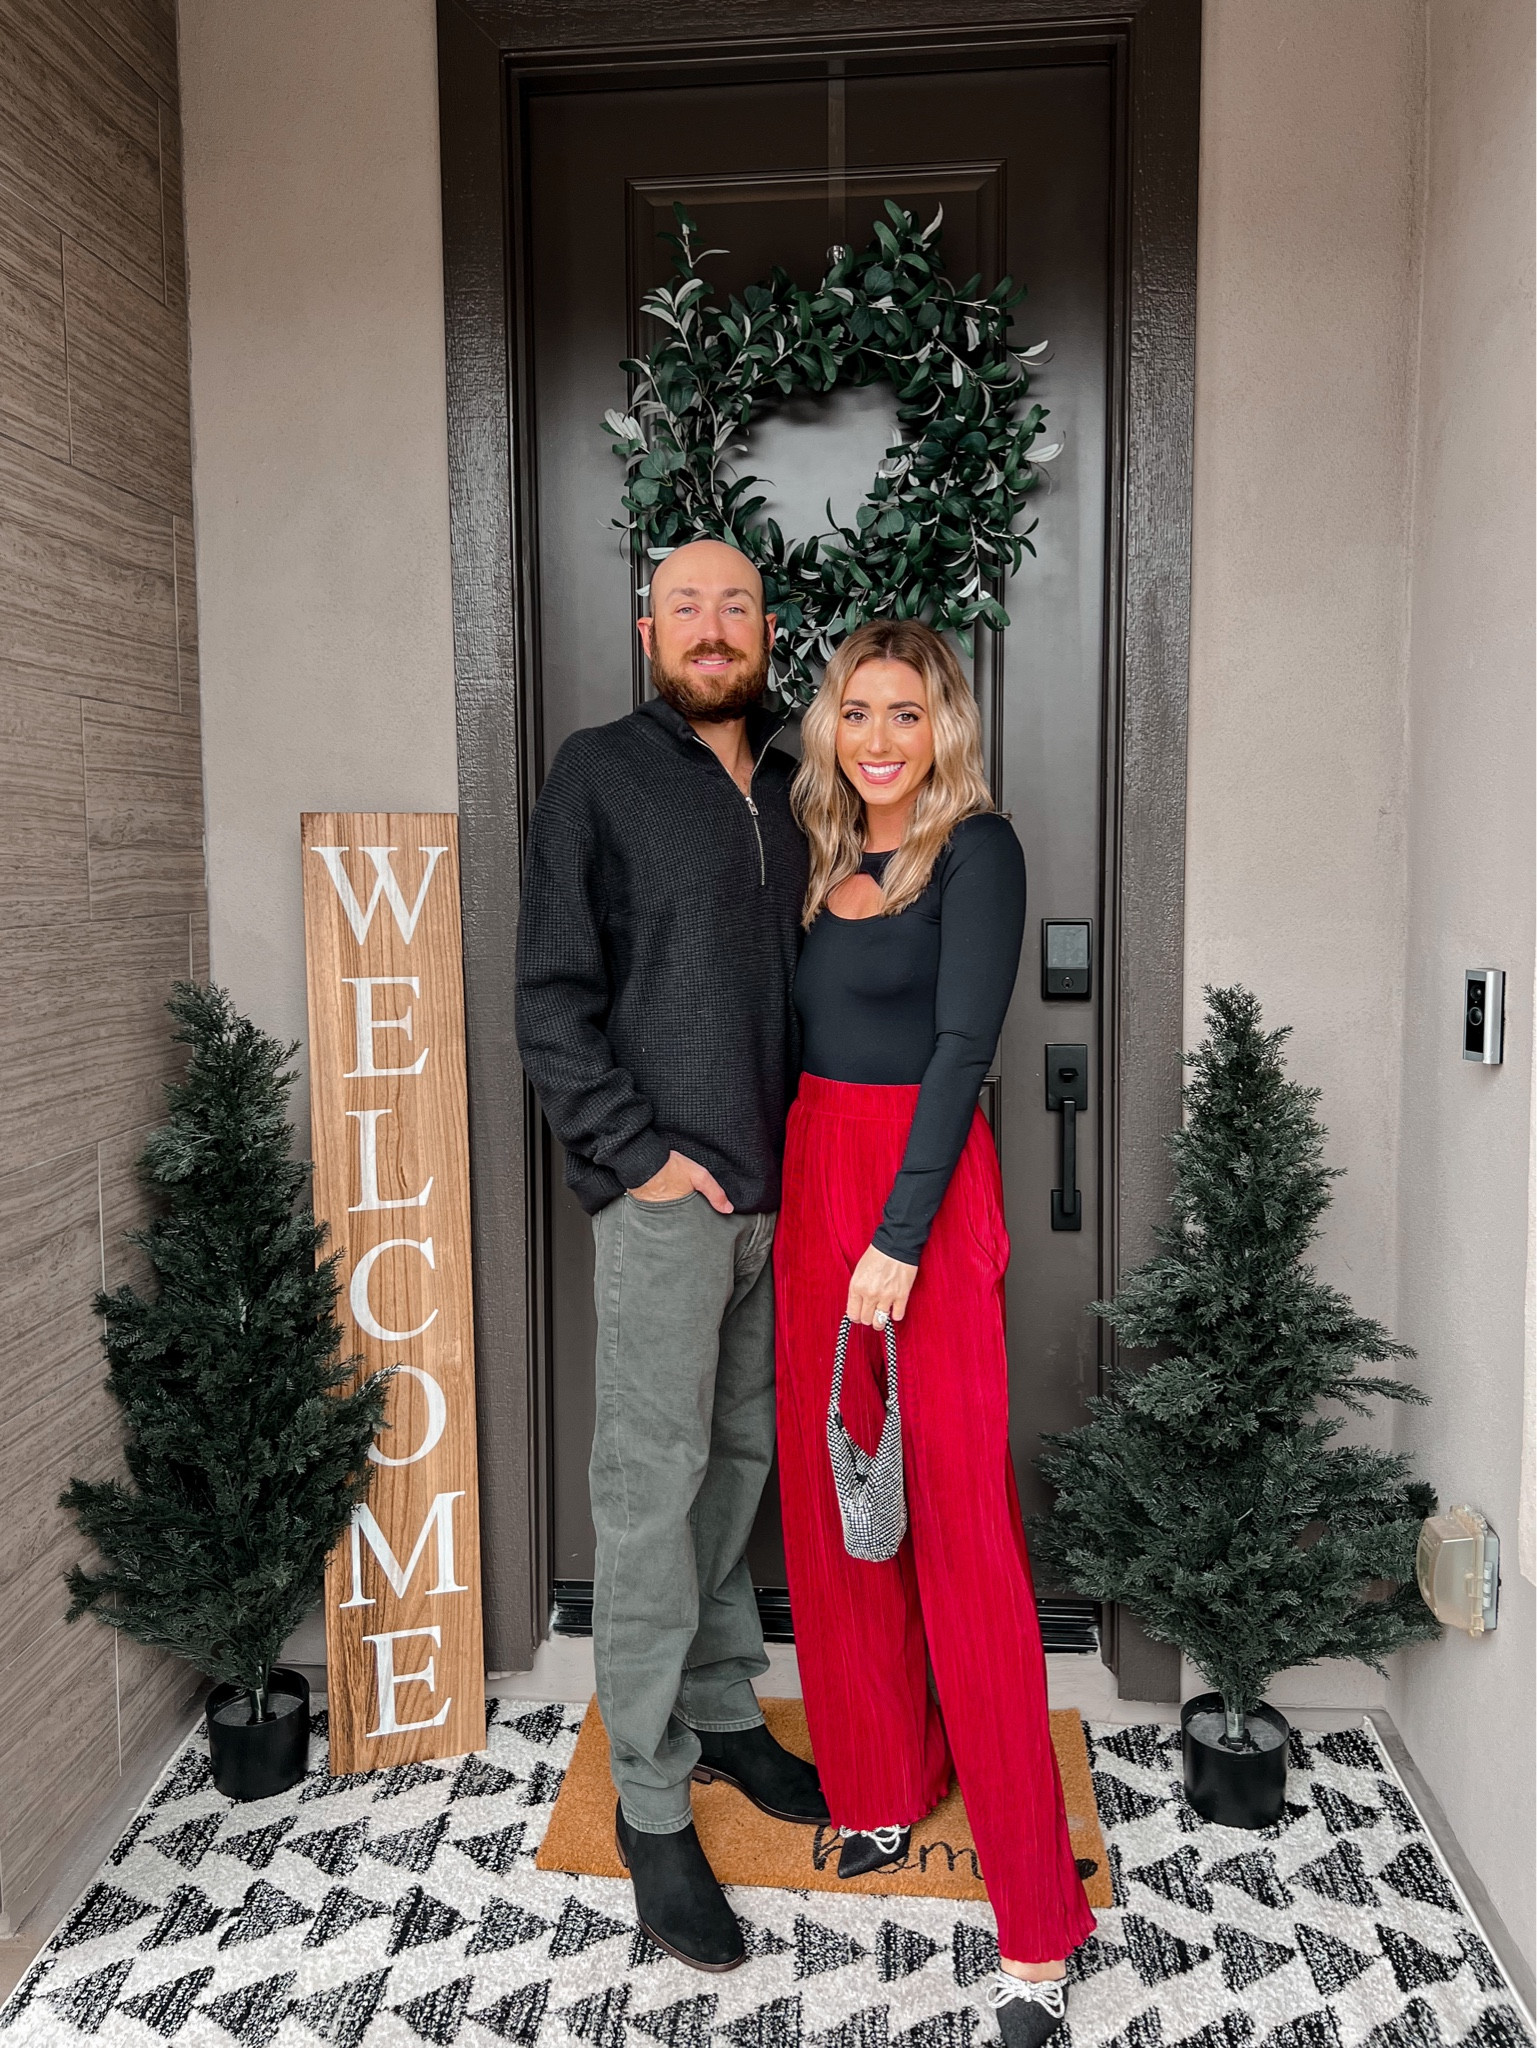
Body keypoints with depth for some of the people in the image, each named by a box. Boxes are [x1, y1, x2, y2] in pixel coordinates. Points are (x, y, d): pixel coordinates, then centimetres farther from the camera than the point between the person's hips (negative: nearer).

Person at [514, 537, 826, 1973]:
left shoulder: (788, 790, 14)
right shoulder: (599, 775, -2)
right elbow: (550, 995, -7)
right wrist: (634, 1146, -12)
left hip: (780, 1190, 6)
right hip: (666, 1195, -5)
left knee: (742, 1460, 16)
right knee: (653, 1484, 1)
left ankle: (723, 1716, 34)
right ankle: (651, 1802, 15)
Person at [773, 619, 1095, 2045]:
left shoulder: (975, 849, -7)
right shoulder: (828, 860, 14)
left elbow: (962, 1048, -15)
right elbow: (806, 1037, 14)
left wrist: (899, 1238, -20)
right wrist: (808, 1205, 5)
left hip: (925, 1201, -7)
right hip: (813, 1184, 7)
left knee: (958, 1525, -4)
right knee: (832, 1500, 13)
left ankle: (1038, 1921, 8)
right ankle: (881, 1788, 34)